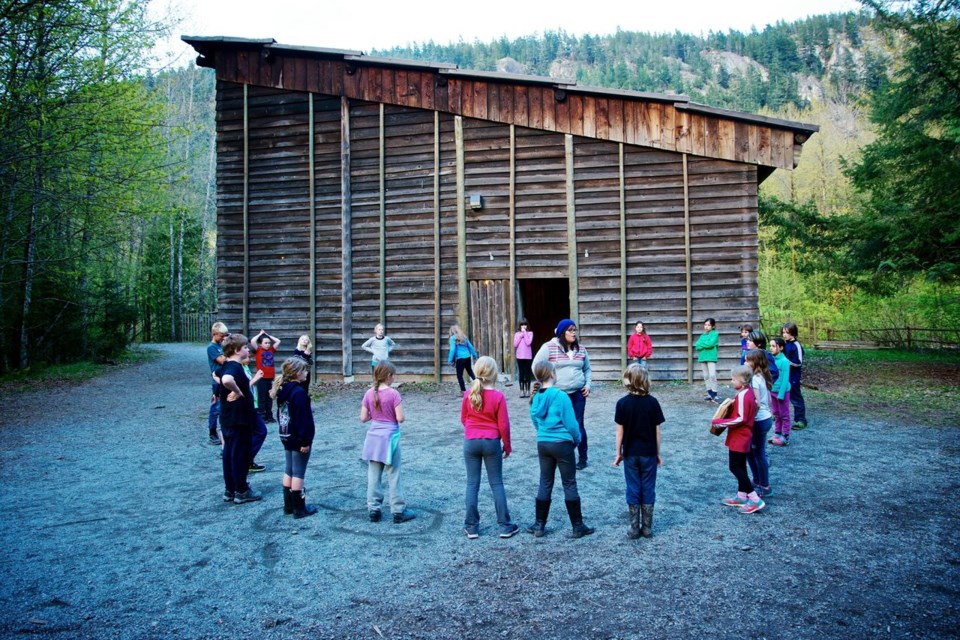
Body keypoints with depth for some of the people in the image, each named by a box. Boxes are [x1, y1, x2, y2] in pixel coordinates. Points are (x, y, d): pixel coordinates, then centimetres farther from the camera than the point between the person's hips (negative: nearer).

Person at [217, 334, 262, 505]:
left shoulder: (226, 366, 10)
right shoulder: (235, 367, -20)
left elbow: (219, 377, 31)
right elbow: (227, 380, -43)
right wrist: (238, 392, -26)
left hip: (228, 419, 9)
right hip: (239, 419, -9)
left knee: (229, 453, 14)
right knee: (240, 455, 1)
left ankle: (230, 490, 22)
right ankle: (241, 492, 10)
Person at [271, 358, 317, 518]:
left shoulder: (282, 390, 6)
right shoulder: (299, 393, -22)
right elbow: (303, 420, -23)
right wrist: (306, 441, -19)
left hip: (286, 437, 9)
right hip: (298, 439, -9)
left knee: (288, 471, 15)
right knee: (298, 473, -1)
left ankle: (288, 505, 23)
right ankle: (299, 508, 7)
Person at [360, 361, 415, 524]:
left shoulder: (369, 393, -1)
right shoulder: (393, 394, -14)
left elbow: (363, 418, 1)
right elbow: (400, 418, -15)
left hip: (373, 437, 4)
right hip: (389, 437, -4)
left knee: (373, 475, 11)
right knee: (393, 476, 4)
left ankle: (373, 510, 16)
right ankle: (398, 512, 10)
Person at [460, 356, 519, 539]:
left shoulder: (469, 394, -5)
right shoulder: (498, 396, -13)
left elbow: (463, 419, 7)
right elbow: (503, 425, -9)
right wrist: (507, 446, 5)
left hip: (471, 442, 2)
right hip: (491, 442, -2)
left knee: (472, 484, 8)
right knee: (497, 484, 7)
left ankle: (471, 527, 12)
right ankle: (505, 526, 12)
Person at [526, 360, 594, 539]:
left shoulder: (536, 397, 1)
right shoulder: (561, 396, -16)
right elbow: (571, 423, -13)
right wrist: (577, 439, 4)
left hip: (542, 443, 5)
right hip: (561, 444, -5)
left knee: (545, 484, 14)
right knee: (569, 485, 5)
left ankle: (539, 525, 18)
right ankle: (578, 526, 12)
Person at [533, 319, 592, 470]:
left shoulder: (581, 349, 8)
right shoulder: (549, 347, -7)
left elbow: (587, 369, 19)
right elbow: (536, 366, -3)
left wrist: (588, 385, 6)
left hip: (578, 393, 3)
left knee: (578, 425, 5)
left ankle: (583, 458, 16)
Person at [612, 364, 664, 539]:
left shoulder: (622, 403, -9)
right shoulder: (652, 402, -8)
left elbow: (620, 431, -6)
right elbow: (657, 431, -3)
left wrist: (618, 453, 5)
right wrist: (658, 453, 8)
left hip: (630, 453, 0)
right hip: (649, 453, 0)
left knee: (633, 489, 8)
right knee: (648, 489, 9)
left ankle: (634, 528, 12)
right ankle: (647, 528, 15)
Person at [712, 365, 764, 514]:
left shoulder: (742, 395, -23)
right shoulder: (748, 392, 7)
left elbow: (741, 419, -24)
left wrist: (720, 422, -20)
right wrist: (732, 404, 8)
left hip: (739, 437, -10)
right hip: (743, 436, 10)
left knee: (735, 467, -4)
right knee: (740, 466, 17)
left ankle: (755, 499, -3)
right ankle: (741, 496, 27)